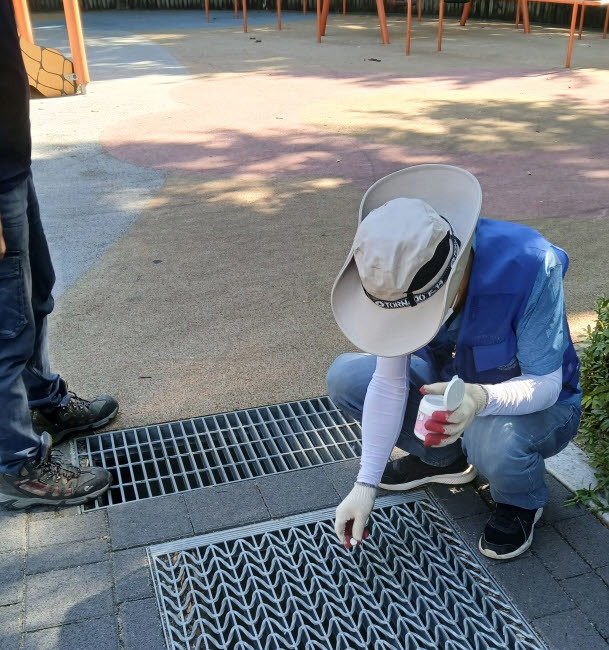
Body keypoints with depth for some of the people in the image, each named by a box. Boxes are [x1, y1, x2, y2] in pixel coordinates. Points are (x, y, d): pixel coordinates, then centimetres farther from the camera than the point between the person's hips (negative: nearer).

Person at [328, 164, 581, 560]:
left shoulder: (530, 266, -35)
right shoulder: (396, 274, -22)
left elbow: (545, 384, -29)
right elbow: (389, 384, -17)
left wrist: (481, 399, -51)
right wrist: (366, 485, -18)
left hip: (536, 405, -4)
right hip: (450, 384, 5)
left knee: (495, 441, -39)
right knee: (344, 378, -11)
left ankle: (522, 501, 0)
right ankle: (445, 459, 10)